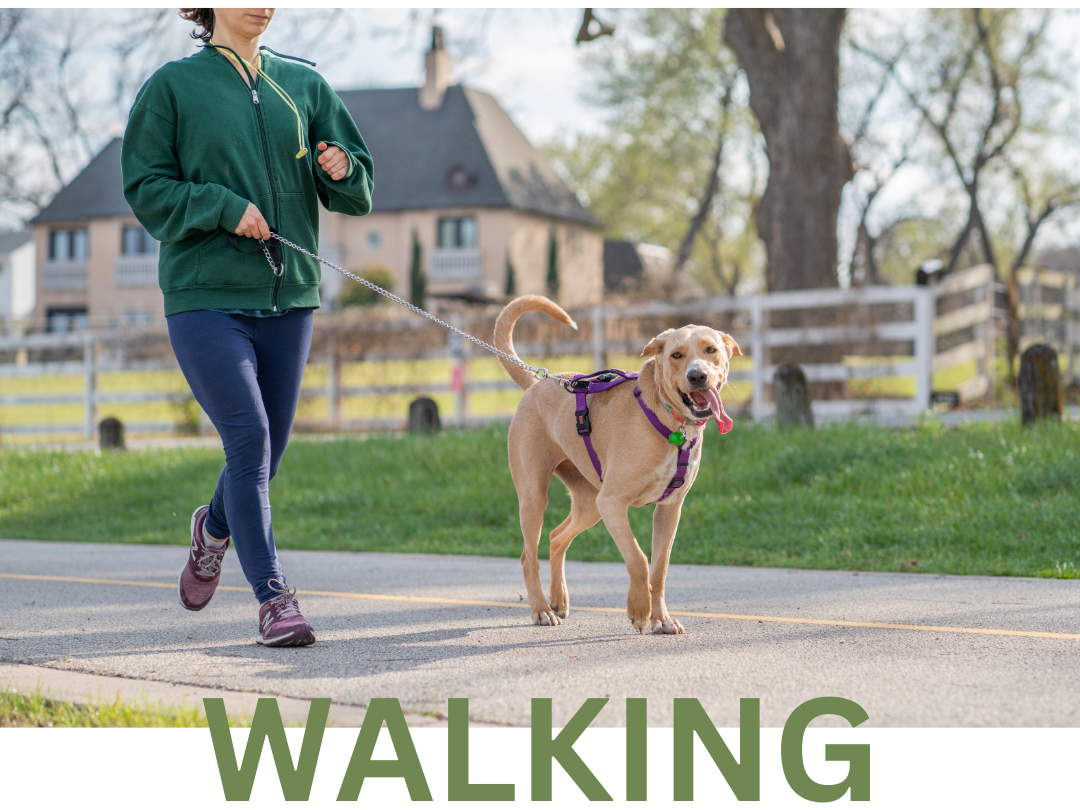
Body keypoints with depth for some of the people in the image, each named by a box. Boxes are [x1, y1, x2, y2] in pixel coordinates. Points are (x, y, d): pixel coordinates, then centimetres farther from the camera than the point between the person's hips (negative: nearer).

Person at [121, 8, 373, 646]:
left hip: (288, 295, 4)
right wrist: (224, 206, -15)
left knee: (268, 446, 11)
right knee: (248, 437, -15)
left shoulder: (305, 85, 11)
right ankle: (274, 598, -11)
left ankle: (216, 528, 42)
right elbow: (146, 187, -2)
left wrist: (340, 168, -10)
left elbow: (359, 193, 13)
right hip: (206, 294, -4)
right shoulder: (173, 85, 2)